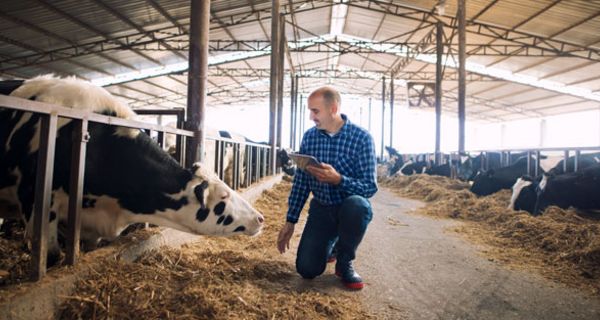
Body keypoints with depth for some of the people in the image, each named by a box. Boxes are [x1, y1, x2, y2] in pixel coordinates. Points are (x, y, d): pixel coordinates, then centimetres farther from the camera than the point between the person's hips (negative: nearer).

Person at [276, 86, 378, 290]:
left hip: (351, 207, -2)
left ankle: (344, 262, -9)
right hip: (321, 208, 3)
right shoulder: (309, 136, -2)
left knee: (357, 205, -39)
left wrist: (338, 179, -35)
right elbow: (301, 182, 3)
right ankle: (330, 244, 26)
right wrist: (290, 221, 1)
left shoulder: (361, 137, -14)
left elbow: (370, 187, -18)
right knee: (307, 269, -10)